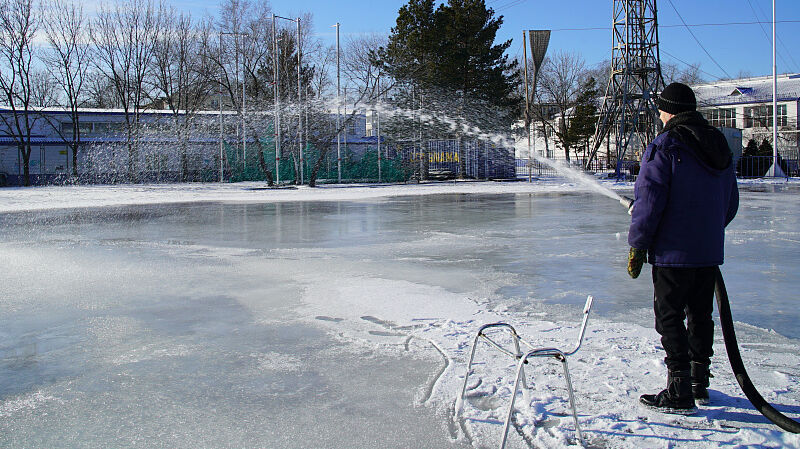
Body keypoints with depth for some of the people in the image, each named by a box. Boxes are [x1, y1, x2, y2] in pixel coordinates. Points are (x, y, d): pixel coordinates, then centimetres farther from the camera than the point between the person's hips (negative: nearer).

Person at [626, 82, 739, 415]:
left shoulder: (664, 146, -13)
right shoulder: (719, 145, 11)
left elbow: (648, 201, -16)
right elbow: (730, 203, 17)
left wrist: (637, 246, -8)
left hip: (673, 252, -7)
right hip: (710, 252, 8)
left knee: (670, 317, 0)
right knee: (700, 315, 16)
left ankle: (679, 394, 3)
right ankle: (699, 383, 27)